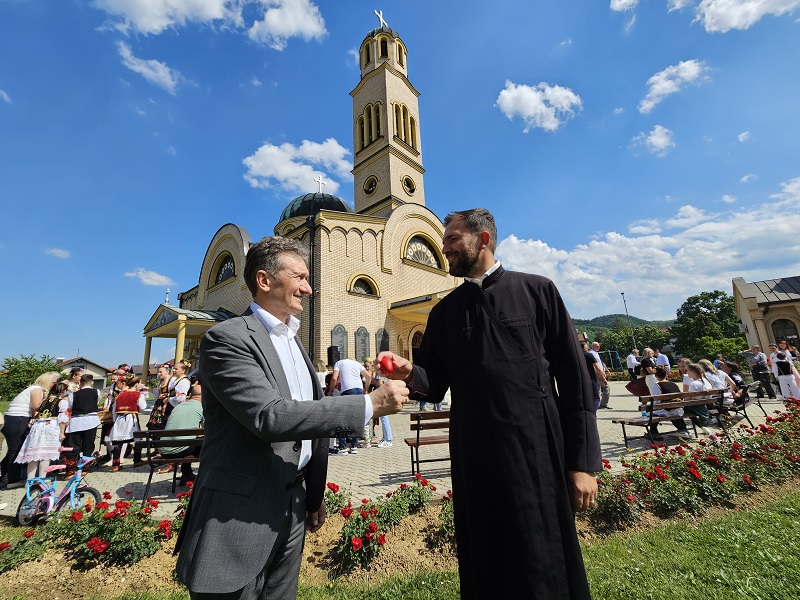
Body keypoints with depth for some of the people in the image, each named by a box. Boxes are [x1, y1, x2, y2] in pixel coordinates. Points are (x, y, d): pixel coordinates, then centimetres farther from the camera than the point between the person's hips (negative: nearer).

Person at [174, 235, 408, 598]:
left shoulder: (293, 340, 9)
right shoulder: (227, 339, -16)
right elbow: (270, 417, -28)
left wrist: (314, 496, 15)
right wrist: (369, 405, -27)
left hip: (291, 509, 7)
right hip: (239, 516, -7)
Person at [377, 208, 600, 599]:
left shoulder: (536, 290, 0)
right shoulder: (445, 311, 8)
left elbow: (574, 377, -2)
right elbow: (435, 384, 9)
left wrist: (583, 461, -4)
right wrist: (409, 372, -13)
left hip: (537, 453, -2)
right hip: (473, 460, 3)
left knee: (547, 568, 10)